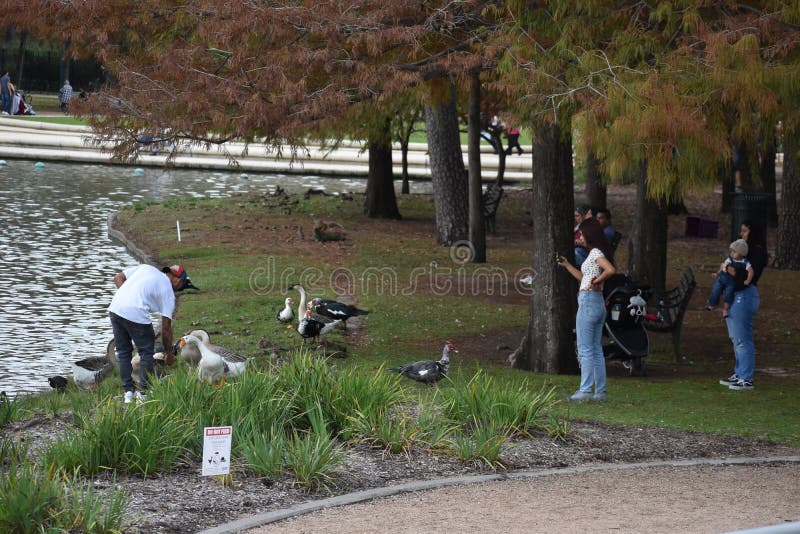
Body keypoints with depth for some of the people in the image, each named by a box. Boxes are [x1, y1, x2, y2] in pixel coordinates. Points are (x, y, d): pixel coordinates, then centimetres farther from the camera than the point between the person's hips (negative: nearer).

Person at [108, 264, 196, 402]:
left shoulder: (145, 268, 22)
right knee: (147, 352, 13)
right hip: (136, 314, -6)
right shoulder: (168, 292, 8)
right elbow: (166, 328, 8)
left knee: (123, 352, 18)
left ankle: (128, 392, 23)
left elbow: (118, 277, 18)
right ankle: (144, 392, 15)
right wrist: (169, 353, 19)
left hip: (115, 308, 6)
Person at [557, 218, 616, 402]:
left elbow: (611, 270, -30)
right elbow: (583, 277, 27)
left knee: (585, 350, -6)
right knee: (596, 350, 11)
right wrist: (566, 265, 26)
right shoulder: (595, 253, 16)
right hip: (599, 304, 10)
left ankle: (585, 391, -5)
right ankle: (600, 392, 12)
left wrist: (597, 281, -17)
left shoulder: (595, 253, -13)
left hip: (588, 302, -10)